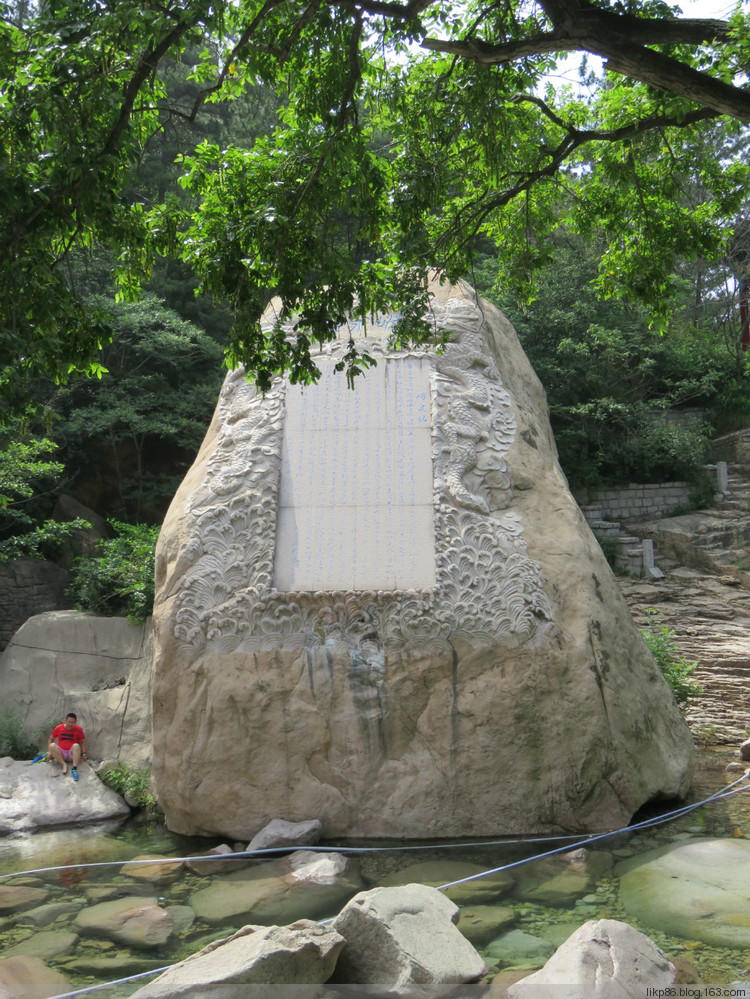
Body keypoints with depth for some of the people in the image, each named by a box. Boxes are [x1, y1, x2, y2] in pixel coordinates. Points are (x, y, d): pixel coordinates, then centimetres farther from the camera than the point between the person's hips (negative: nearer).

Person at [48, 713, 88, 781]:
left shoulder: (78, 729, -1)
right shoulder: (58, 728, 2)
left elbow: (83, 741, 6)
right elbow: (51, 739, 12)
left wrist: (83, 754, -4)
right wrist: (49, 752, 2)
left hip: (72, 754, -1)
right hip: (60, 754, 1)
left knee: (76, 745, -34)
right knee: (52, 745, -27)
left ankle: (74, 768, -39)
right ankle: (64, 764, -29)